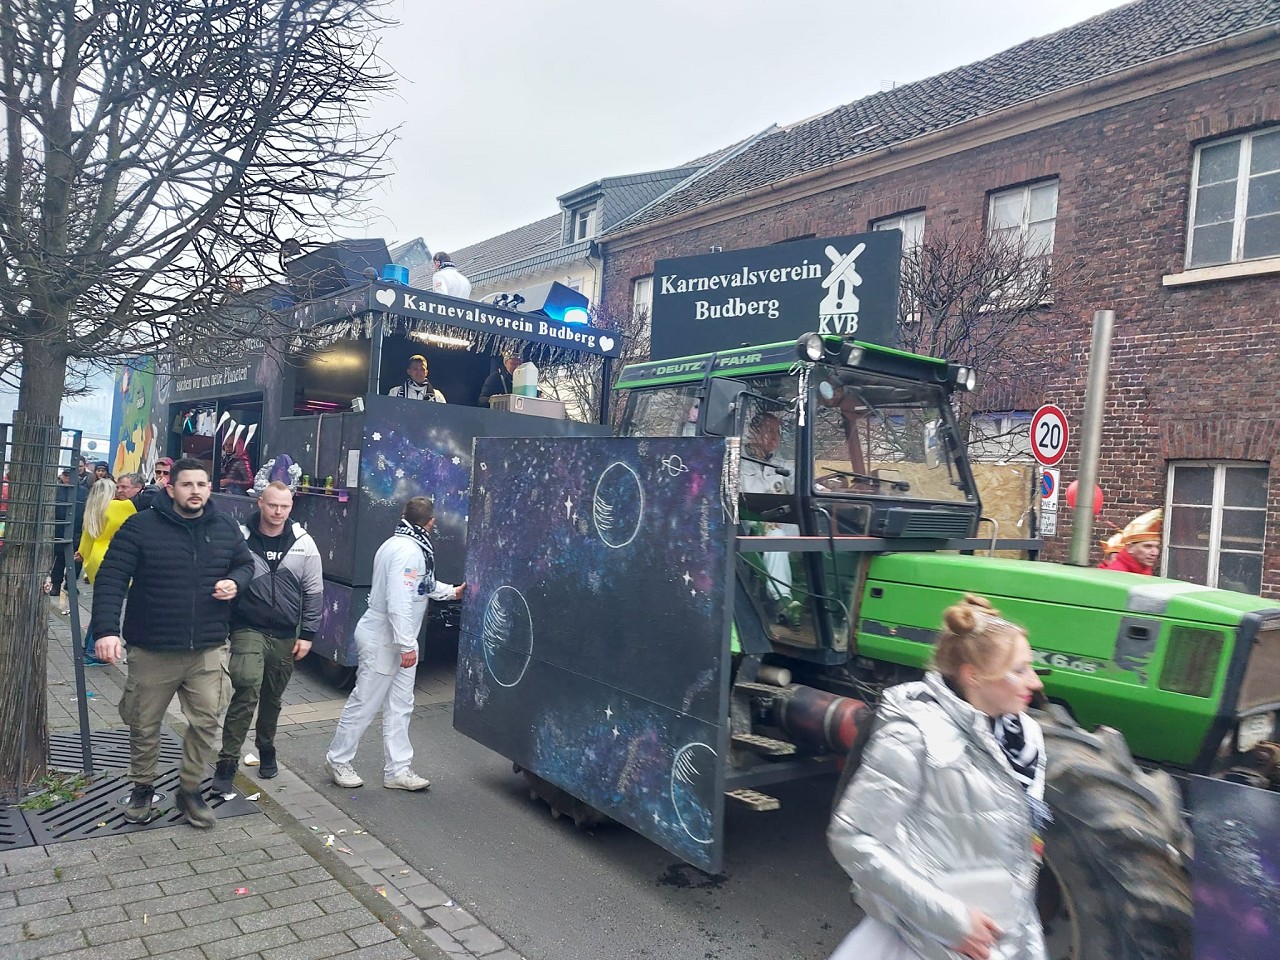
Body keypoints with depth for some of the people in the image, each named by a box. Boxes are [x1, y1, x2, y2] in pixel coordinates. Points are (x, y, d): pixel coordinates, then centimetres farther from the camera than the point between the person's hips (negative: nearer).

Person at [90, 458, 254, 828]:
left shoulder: (226, 529, 3)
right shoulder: (140, 527, -8)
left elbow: (246, 563, 18)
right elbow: (111, 579, -11)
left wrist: (236, 582, -6)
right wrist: (106, 629, -23)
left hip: (206, 651, 2)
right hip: (151, 651, -2)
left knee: (206, 722, 5)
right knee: (144, 726, 13)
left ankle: (189, 790, 25)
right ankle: (142, 788, 36)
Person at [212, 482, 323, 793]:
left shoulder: (304, 543, -1)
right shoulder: (240, 538, -7)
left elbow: (314, 592, 3)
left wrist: (307, 634, 0)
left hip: (286, 636, 3)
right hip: (248, 630, -2)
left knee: (272, 696, 15)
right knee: (246, 691, -16)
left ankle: (266, 749, 37)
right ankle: (227, 763, -4)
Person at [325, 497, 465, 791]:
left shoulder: (401, 544, 9)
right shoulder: (408, 551, -23)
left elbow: (424, 585, 23)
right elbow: (398, 603, -29)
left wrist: (451, 591, 34)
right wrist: (407, 645, -26)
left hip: (396, 640, 10)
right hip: (382, 641, -10)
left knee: (400, 707, 13)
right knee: (364, 703, 5)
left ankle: (397, 769, 20)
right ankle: (338, 759, 23)